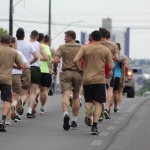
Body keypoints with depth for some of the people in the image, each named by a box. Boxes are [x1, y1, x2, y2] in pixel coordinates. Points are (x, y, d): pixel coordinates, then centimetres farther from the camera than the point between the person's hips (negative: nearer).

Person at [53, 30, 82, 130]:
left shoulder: (62, 47, -1)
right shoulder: (81, 48, 5)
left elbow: (56, 60, -11)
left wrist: (55, 69, 6)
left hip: (66, 73, -2)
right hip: (78, 73, 2)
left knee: (66, 95, -8)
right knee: (76, 97, 13)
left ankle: (66, 114, -34)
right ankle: (74, 120, 17)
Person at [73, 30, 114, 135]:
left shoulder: (85, 48, 2)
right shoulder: (106, 50, 1)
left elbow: (75, 60, -9)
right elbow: (111, 67, -3)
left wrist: (79, 69, 8)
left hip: (87, 79, 1)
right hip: (100, 80, -1)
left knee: (89, 101, 17)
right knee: (98, 103, 2)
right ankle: (94, 126, -10)